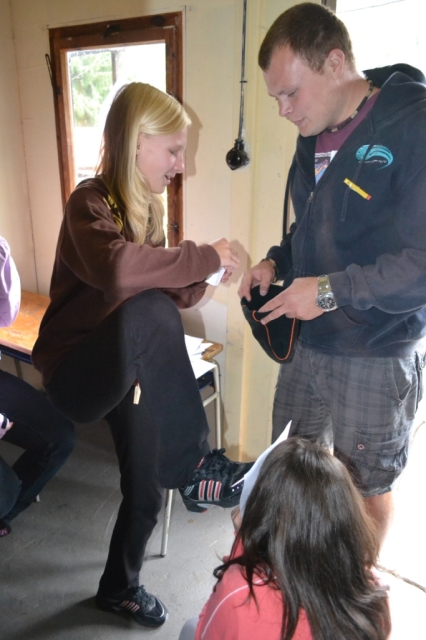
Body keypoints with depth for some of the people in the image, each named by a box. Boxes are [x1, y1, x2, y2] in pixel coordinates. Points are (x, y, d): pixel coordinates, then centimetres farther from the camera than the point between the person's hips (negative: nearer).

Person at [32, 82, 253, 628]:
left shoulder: (145, 207, 8)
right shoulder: (90, 202, -16)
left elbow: (166, 293, 6)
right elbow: (118, 270, -39)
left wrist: (203, 277, -12)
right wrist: (203, 256, -28)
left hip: (124, 368, 8)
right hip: (74, 372, -7)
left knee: (146, 489, 6)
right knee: (146, 310, -36)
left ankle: (119, 587, 37)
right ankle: (195, 471, -22)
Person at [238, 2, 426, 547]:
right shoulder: (314, 136, 7)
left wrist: (333, 290, -23)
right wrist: (276, 262, 1)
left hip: (376, 357, -7)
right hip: (307, 343, 7)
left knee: (366, 487, 14)